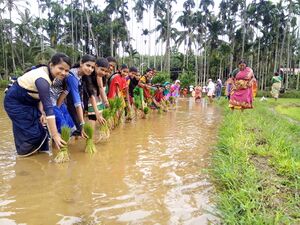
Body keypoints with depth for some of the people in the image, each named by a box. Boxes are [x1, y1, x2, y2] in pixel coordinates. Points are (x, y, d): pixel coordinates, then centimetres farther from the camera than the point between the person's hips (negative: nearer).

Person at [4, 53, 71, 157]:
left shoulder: (46, 72, -8)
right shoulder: (42, 79, -35)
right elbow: (48, 107, -39)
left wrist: (41, 111, -10)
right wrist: (55, 135, -39)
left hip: (26, 101, 9)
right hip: (15, 102, -8)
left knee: (39, 129, 10)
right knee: (31, 133, -6)